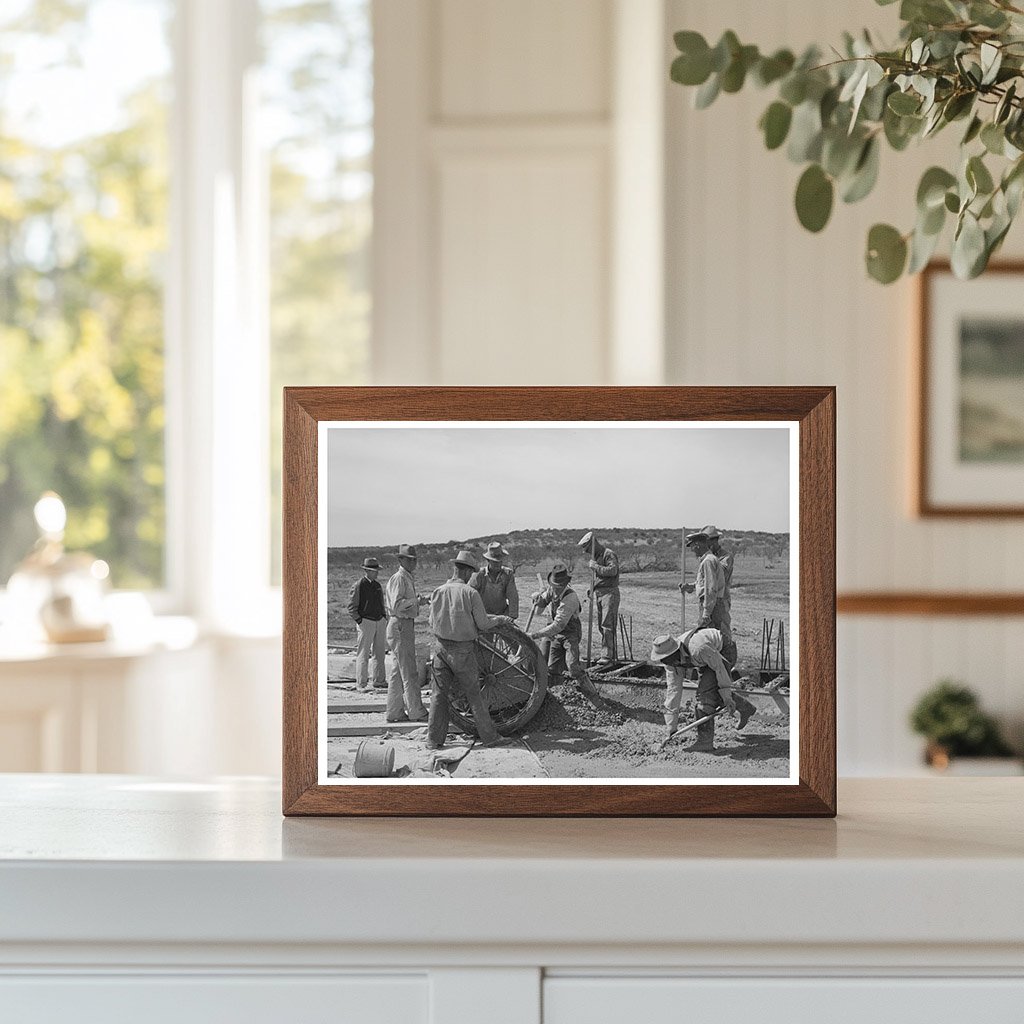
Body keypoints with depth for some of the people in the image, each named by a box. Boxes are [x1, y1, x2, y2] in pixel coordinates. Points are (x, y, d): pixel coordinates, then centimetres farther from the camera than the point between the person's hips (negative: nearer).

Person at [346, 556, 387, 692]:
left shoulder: (377, 585, 14)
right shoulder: (358, 586, -8)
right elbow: (352, 607, -9)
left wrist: (384, 618, 15)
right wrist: (359, 621, -14)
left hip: (379, 621, 7)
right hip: (365, 622, -7)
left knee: (379, 653, 10)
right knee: (363, 654, -5)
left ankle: (379, 680, 19)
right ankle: (361, 683, -2)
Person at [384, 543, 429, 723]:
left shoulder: (409, 579, 19)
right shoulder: (399, 579, -13)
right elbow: (396, 605, -22)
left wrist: (418, 603, 8)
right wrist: (416, 601, -19)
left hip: (406, 625, 11)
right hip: (400, 626, -11)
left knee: (399, 671, 12)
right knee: (409, 672, -7)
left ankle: (394, 712, 16)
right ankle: (416, 712, -5)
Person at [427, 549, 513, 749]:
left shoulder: (438, 592, 0)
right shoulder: (470, 593, -12)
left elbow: (432, 624, 5)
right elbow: (482, 623, -9)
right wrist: (500, 620, 9)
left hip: (440, 646, 3)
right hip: (462, 650, -3)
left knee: (439, 693, 10)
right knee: (473, 693, 6)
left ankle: (433, 739, 10)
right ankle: (489, 736, 14)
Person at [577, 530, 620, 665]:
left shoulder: (609, 554, -10)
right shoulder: (596, 556, 19)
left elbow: (612, 570, -26)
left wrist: (596, 566, -21)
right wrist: (593, 588, 14)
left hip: (609, 592, -9)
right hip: (599, 593, 9)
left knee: (607, 625, -12)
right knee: (601, 625, 8)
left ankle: (608, 656, -13)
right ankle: (607, 653, 13)